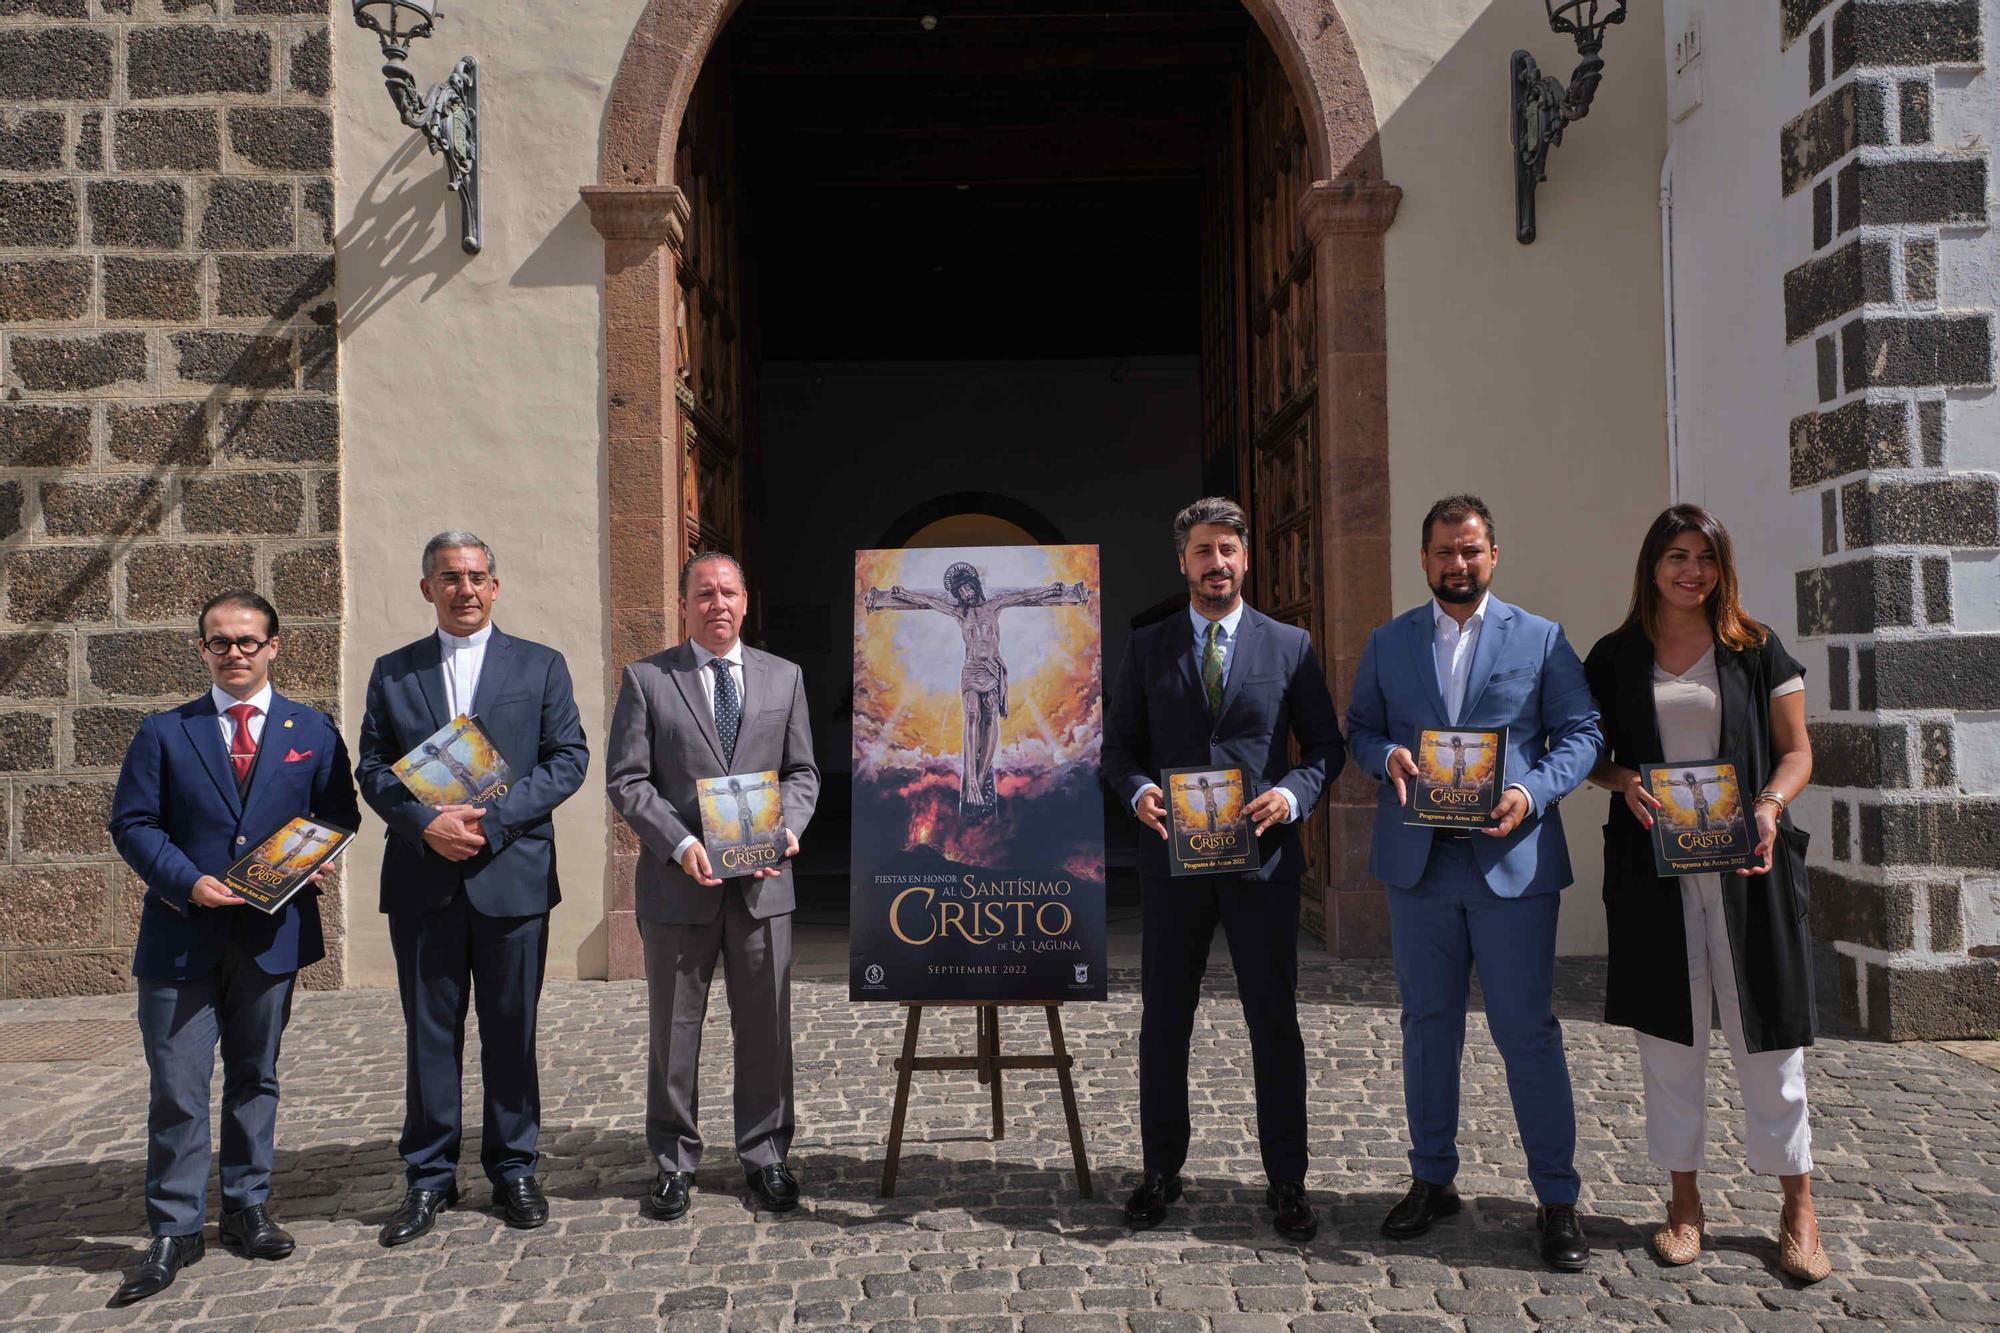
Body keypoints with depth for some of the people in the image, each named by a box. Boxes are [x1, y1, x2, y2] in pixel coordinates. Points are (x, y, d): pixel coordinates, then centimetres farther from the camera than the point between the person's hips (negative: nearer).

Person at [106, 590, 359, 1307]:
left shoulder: (313, 731, 7)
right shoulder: (164, 732, 4)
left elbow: (339, 815, 9)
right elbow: (132, 823, 0)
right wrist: (187, 882, -14)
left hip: (273, 932, 1)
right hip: (182, 937, -1)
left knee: (255, 1080, 13)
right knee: (177, 1089, 0)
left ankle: (247, 1208, 26)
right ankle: (174, 1229, 11)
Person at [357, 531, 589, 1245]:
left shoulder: (541, 666, 6)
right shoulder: (392, 673, 10)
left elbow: (568, 758, -1)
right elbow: (373, 768, 5)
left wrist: (493, 817, -13)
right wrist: (425, 823, -13)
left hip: (513, 873, -1)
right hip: (422, 882, 1)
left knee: (512, 1031, 7)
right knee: (429, 1032, 8)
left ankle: (513, 1169, 21)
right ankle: (429, 1178, 20)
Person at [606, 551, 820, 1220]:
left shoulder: (783, 677, 9)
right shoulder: (646, 679, 1)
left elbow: (802, 772, 11)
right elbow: (626, 781, -3)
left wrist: (786, 828, -8)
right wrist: (681, 845, -16)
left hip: (762, 882, 2)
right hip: (678, 882, -2)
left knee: (766, 1027, 9)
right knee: (674, 1031, 9)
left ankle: (765, 1154, 24)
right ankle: (673, 1161, 23)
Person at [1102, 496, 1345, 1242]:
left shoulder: (1289, 646, 5)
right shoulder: (1148, 648, 8)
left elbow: (1326, 745, 6)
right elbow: (1119, 745, 9)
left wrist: (1291, 795, -13)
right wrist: (1138, 793, -12)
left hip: (1261, 857, -1)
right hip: (1172, 855, 1)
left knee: (1275, 1023, 5)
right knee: (1163, 1021, 9)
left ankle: (1286, 1183, 18)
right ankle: (1161, 1173, 24)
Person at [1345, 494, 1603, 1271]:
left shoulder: (1540, 639, 4)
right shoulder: (1387, 644, 11)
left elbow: (1581, 734, 2)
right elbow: (1360, 730, 13)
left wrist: (1533, 792, -16)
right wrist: (1388, 757, -10)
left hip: (1512, 858, -2)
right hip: (1417, 859, 3)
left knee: (1527, 1030, -1)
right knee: (1428, 1024, 12)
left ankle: (1557, 1199, 12)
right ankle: (1432, 1180, 25)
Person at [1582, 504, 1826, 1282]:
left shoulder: (1757, 650, 5)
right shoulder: (1614, 658, 7)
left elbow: (1796, 751, 6)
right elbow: (1592, 755, 12)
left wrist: (1771, 806, -13)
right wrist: (1624, 782, -9)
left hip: (1745, 866, -1)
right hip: (1652, 867, 1)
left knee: (1767, 1034, 3)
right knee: (1668, 1033, 6)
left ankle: (1797, 1208, 17)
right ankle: (1684, 1202, 18)